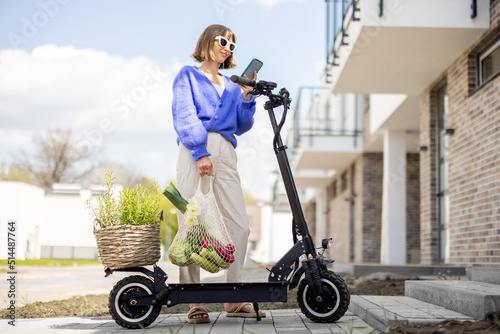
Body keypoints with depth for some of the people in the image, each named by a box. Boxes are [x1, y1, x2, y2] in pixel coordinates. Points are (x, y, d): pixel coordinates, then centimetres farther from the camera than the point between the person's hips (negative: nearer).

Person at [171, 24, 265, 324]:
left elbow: (242, 126, 21)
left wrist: (246, 96, 6)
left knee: (240, 225, -6)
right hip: (195, 149, -4)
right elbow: (184, 115, 0)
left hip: (225, 153, 4)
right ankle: (194, 302, -5)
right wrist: (200, 152, -13)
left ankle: (234, 300, 1)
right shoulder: (188, 75, 16)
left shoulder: (231, 86, 29)